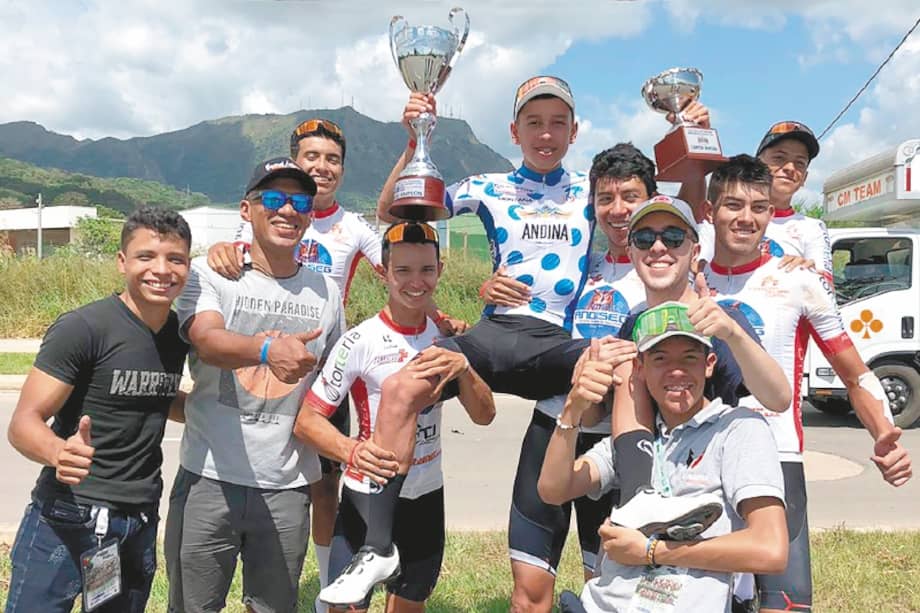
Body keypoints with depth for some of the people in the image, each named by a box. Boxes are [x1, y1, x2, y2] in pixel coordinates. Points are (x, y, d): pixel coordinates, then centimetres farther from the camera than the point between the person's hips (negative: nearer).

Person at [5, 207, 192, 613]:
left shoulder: (179, 333, 3)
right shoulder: (82, 329, -15)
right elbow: (23, 424, -17)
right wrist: (58, 453, -37)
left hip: (142, 522, 6)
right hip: (67, 519, -5)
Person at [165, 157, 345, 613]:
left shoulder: (326, 293, 7)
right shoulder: (207, 273, -3)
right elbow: (207, 341, -23)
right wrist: (267, 349, -42)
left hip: (288, 489, 3)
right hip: (209, 480, -2)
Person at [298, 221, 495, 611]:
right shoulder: (361, 341, -16)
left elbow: (484, 416, -4)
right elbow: (307, 419, -16)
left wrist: (462, 367, -23)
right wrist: (352, 451, -35)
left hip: (427, 495, 5)